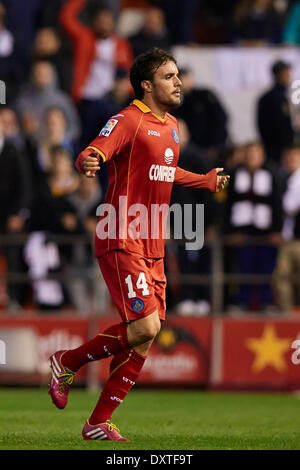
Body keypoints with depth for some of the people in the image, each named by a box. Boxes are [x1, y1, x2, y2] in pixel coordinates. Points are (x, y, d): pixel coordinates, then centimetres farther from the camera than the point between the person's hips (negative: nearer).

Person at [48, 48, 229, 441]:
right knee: (144, 327, -18)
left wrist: (207, 181, 42)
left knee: (144, 341, 3)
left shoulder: (171, 127, 17)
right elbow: (94, 153, -25)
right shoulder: (129, 120, -10)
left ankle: (99, 423, 10)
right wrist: (88, 162, -47)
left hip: (152, 248, 8)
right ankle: (67, 362, 4)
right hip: (122, 243, -8)